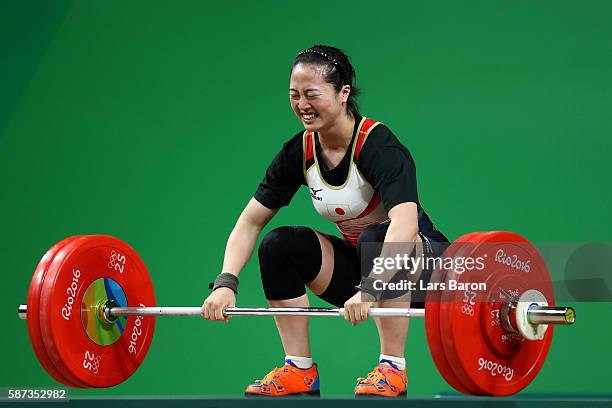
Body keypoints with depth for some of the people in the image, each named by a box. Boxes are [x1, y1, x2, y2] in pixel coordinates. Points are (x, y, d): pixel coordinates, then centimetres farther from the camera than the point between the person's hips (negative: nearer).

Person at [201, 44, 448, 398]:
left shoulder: (379, 145, -26)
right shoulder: (299, 152, -7)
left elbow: (404, 224, -41)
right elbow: (249, 223, -5)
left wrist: (369, 288, -53)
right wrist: (226, 283, -21)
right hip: (359, 263, 6)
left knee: (377, 238, -36)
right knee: (280, 245, -16)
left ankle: (392, 369, -25)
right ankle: (300, 370, -9)